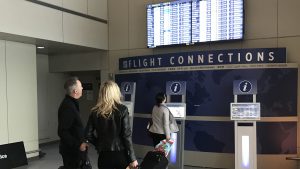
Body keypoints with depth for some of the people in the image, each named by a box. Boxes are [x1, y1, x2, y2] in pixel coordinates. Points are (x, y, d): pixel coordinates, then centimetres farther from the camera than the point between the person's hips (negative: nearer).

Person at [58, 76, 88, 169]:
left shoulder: (71, 103, 9)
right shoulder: (67, 107, -23)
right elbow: (62, 132, -26)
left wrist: (81, 142, 15)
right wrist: (78, 145, -25)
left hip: (73, 148, 10)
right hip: (71, 150, -10)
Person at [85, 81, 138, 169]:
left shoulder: (95, 111, -2)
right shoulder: (122, 109, -9)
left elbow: (88, 134, 1)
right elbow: (127, 135, -11)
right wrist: (132, 158, -6)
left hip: (104, 155, 2)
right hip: (120, 154, -2)